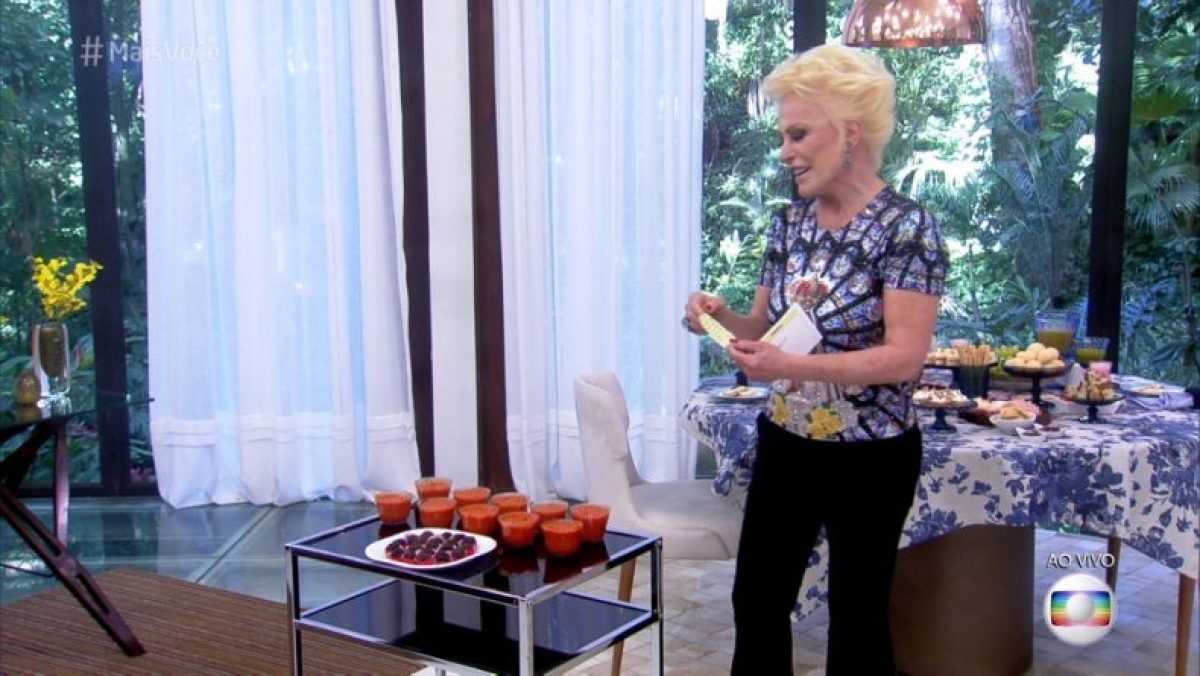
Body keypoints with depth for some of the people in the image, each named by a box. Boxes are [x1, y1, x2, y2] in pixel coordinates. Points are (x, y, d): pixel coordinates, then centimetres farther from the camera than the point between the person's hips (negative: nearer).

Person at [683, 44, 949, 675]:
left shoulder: (906, 228, -16)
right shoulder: (789, 221, 3)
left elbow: (905, 358, -23)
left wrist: (792, 367, -31)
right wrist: (723, 317, -11)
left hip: (869, 459, -6)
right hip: (785, 446, 6)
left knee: (857, 615, 10)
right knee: (757, 600, 16)